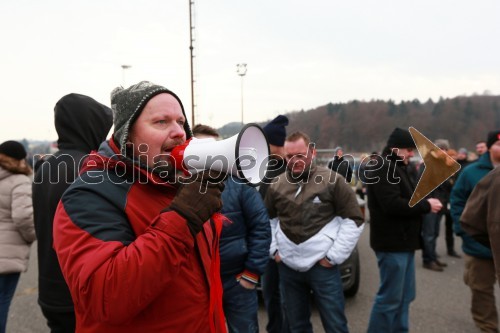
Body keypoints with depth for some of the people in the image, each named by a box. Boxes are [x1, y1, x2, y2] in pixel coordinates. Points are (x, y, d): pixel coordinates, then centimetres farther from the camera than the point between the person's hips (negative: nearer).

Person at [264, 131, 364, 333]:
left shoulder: (331, 181, -8)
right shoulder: (277, 186, 4)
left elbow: (354, 220, -6)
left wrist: (335, 256, -9)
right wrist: (273, 249, 7)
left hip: (322, 265, -3)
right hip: (288, 267, 4)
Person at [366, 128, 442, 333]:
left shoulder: (396, 168, 18)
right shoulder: (383, 169, -16)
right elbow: (392, 204, -26)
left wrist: (424, 204, 3)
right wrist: (426, 205, -16)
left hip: (403, 241, 11)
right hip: (392, 243, -11)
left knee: (404, 296, 17)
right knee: (390, 298, -3)